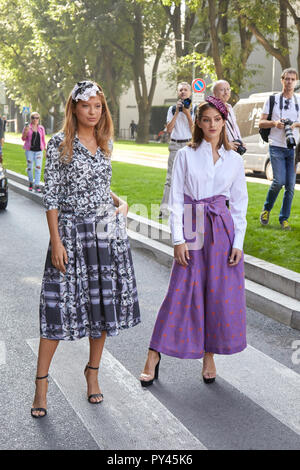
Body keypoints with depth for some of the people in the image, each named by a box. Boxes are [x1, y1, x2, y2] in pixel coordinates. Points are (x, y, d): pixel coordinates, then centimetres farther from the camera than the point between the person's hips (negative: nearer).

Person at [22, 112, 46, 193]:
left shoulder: (41, 128, 8)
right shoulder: (27, 127, 2)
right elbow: (23, 138, 2)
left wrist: (45, 149, 12)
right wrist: (26, 132, -16)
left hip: (39, 150, 1)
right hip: (29, 150, -1)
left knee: (38, 167, -9)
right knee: (30, 167, 6)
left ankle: (37, 185, -9)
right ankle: (30, 182, 25)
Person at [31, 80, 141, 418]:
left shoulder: (105, 143, 10)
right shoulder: (59, 144, -6)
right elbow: (51, 194, -8)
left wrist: (120, 202, 2)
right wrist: (56, 241, -14)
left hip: (108, 231, 5)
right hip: (72, 231, -5)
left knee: (103, 300, 9)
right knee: (60, 304, -4)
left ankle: (92, 372, 26)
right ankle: (41, 381, 8)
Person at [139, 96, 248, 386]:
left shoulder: (234, 160, 7)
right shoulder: (186, 155, 2)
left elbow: (240, 204, 9)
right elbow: (176, 199, 0)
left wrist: (238, 242, 1)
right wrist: (178, 239, -7)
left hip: (223, 231, 2)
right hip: (191, 230, -2)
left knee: (220, 294, 5)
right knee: (180, 294, -2)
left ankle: (209, 357, 22)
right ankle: (153, 359, 9)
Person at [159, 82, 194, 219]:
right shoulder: (172, 109, 9)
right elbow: (169, 129, -2)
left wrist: (187, 114, -10)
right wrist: (177, 113, -8)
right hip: (175, 145, 0)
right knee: (171, 177, -5)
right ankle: (164, 210, -6)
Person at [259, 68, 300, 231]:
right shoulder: (272, 100, 6)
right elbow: (261, 123, 5)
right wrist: (274, 123, -14)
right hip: (277, 147, -3)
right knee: (279, 181, -15)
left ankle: (284, 218, 11)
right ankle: (266, 209, 10)